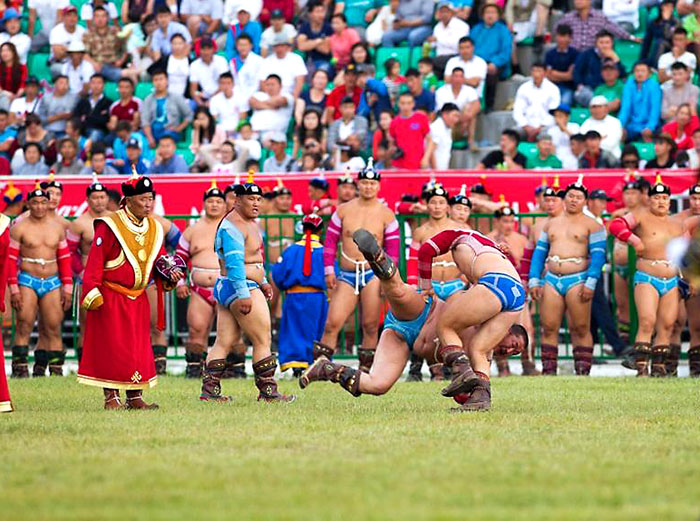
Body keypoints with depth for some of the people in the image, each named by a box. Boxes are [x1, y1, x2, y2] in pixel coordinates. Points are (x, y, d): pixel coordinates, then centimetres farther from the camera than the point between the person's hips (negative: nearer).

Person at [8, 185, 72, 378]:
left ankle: (56, 369, 5)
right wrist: (13, 289, -7)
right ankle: (19, 367, -8)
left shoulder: (57, 226, 11)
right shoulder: (19, 227, 0)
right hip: (27, 281, -3)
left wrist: (67, 288, 10)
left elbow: (64, 258, 15)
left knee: (53, 328, 0)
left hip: (52, 282, 3)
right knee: (24, 325, -9)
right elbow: (10, 259, -1)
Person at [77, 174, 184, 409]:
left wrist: (169, 274, -4)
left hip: (138, 299, 6)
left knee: (139, 348, 5)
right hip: (110, 299, -6)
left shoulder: (154, 228, 8)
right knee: (112, 346, -4)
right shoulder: (110, 226, -12)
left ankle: (135, 397, 10)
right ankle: (111, 396, 2)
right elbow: (95, 261, -13)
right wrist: (92, 292, -18)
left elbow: (159, 259, 17)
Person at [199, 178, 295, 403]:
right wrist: (243, 294, -27)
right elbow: (235, 263, -23)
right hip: (240, 288, -11)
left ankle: (209, 390, 7)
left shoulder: (249, 222, 17)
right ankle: (268, 391, -1)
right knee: (262, 340, -5)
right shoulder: (233, 226, -17)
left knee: (224, 342, 8)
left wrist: (263, 282, 28)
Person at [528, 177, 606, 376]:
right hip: (552, 280, 4)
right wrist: (534, 280, 7)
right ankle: (548, 371, 0)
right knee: (549, 328, -2)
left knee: (580, 329, -7)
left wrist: (591, 283, -14)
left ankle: (583, 372, -6)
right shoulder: (551, 224, 19)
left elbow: (598, 255, -3)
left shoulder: (591, 225, 5)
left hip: (577, 280, -4)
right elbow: (539, 252, 18)